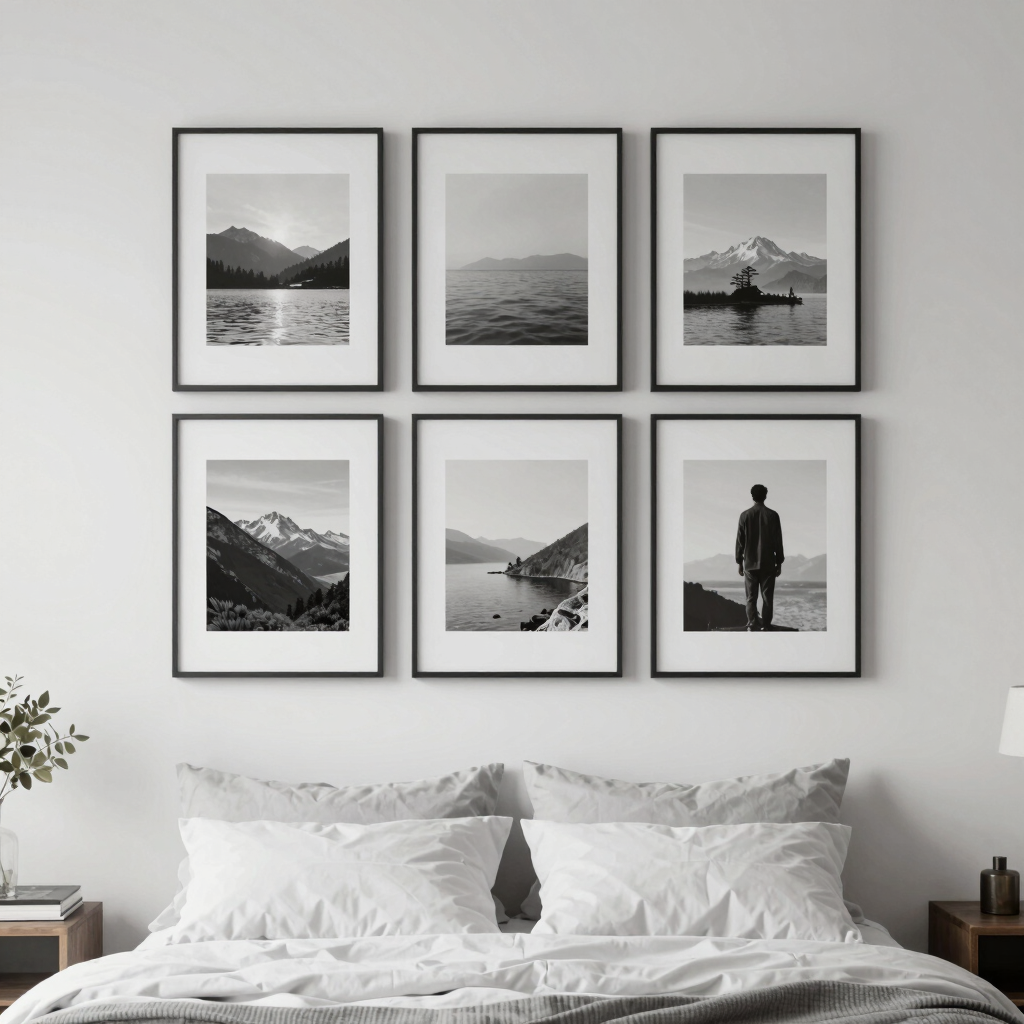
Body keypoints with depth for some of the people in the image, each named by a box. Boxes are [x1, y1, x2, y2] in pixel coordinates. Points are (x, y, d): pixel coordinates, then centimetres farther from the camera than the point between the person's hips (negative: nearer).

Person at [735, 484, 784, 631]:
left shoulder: (745, 515, -2)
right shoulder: (772, 515, -3)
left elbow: (740, 540, 1)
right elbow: (778, 541, -1)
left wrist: (739, 561, 9)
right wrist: (779, 562, 7)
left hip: (750, 563, 0)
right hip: (768, 563, 0)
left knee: (751, 597, 3)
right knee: (767, 597, 4)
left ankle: (752, 626, -4)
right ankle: (766, 626, 0)